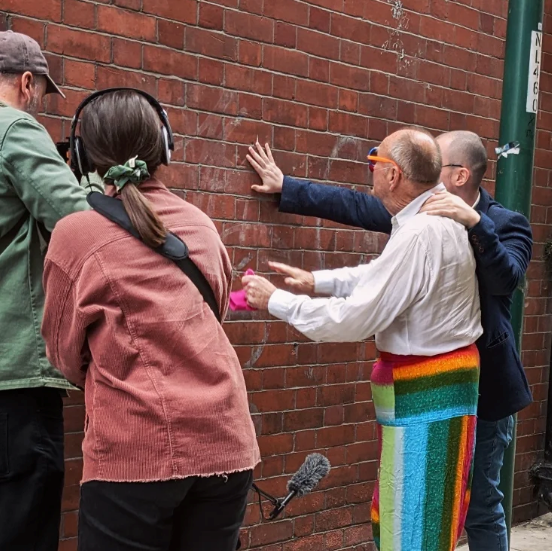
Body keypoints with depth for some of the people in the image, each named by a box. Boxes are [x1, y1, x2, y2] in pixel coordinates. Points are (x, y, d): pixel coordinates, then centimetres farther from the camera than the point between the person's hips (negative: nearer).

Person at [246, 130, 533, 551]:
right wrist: (286, 188, 14)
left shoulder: (507, 224, -8)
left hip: (482, 385, -4)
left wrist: (476, 223, -37)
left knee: (481, 504, 5)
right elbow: (354, 205, 9)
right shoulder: (418, 212, 3)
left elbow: (507, 279, -25)